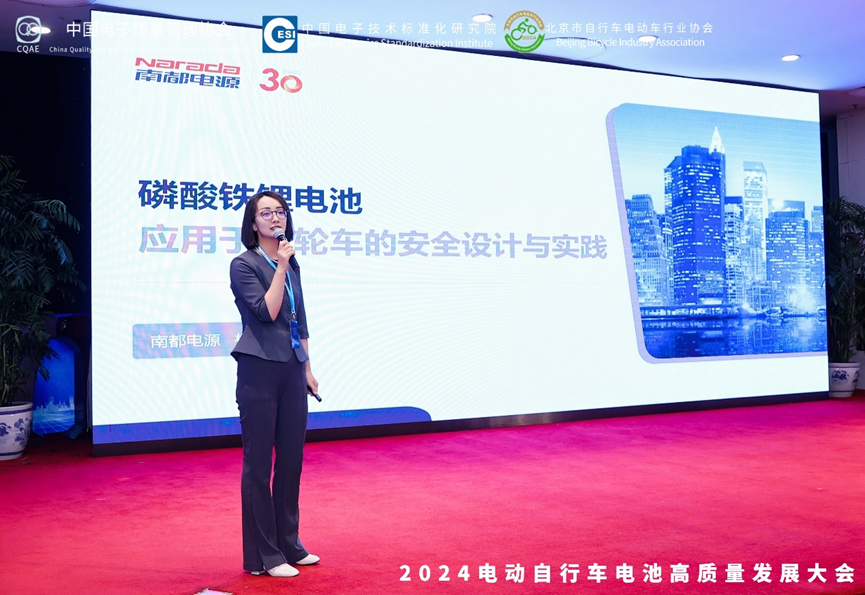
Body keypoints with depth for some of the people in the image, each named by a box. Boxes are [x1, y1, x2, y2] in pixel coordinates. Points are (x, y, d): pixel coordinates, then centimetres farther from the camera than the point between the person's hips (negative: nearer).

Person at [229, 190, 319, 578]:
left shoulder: (291, 263, 13)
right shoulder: (243, 265, -6)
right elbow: (266, 311, -18)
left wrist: (307, 368, 15)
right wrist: (280, 267, -15)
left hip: (291, 370, 7)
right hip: (260, 370, -7)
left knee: (292, 458, 11)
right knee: (259, 462, 1)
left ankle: (288, 544, 24)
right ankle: (262, 556, 10)